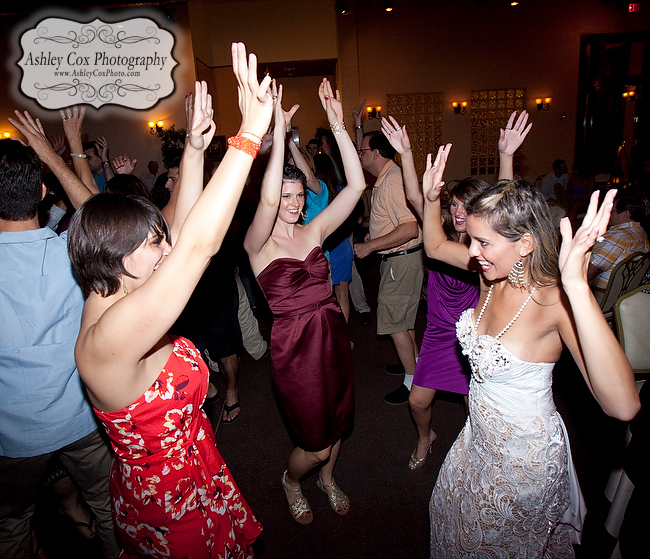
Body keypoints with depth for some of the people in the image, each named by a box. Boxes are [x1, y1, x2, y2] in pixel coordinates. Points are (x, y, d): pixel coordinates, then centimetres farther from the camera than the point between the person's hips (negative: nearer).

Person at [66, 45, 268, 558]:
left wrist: (195, 150, -7)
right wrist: (250, 133, -40)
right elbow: (199, 244, -44)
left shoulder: (116, 298, -9)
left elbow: (183, 229, -4)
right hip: (169, 508, -8)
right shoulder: (106, 339, -35)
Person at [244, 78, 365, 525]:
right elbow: (267, 198, -33)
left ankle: (327, 478, 53)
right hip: (294, 343, -5)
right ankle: (291, 481, 43)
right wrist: (278, 131, -34)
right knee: (315, 441, 7)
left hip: (334, 333, 5)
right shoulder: (259, 244, -11)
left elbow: (356, 185, -9)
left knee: (337, 419, 22)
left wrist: (338, 125, -15)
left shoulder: (314, 231, 1)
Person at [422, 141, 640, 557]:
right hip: (479, 437, 6)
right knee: (453, 522, 32)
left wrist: (578, 287, -57)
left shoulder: (556, 301, -33)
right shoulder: (494, 272, -13)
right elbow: (436, 246, 7)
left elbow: (623, 406, -48)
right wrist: (432, 199, -9)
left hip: (526, 456, -6)